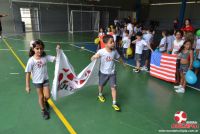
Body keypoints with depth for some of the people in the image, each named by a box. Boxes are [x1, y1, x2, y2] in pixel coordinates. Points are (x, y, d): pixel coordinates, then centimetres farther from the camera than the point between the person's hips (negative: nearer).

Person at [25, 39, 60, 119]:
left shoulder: (45, 57, -11)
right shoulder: (31, 60, -19)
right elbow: (28, 73, -14)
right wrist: (27, 86, -12)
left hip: (45, 79, 2)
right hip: (37, 82, -2)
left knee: (47, 96, 5)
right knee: (41, 97, 13)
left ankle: (45, 102, 44)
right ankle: (43, 110, 38)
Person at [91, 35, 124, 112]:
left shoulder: (114, 51, -10)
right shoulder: (101, 51, -21)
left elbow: (119, 58, 10)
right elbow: (92, 58, -22)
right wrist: (95, 57, -45)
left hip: (112, 73, 1)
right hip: (103, 73, -1)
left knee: (113, 87, -3)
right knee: (101, 85, 21)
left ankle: (114, 103, 10)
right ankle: (100, 95, 53)